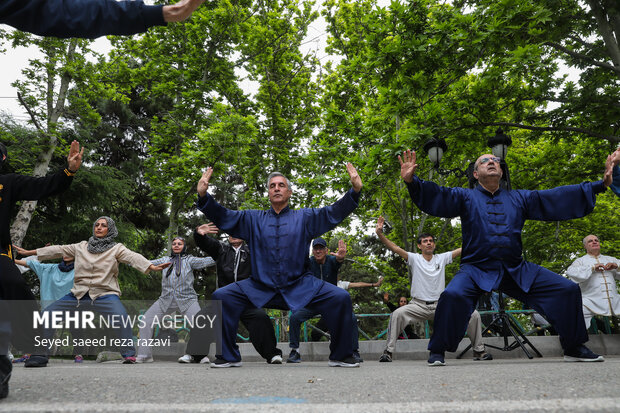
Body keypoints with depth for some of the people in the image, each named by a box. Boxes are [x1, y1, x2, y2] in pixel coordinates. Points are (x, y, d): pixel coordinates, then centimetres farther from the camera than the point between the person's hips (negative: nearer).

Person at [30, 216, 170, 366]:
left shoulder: (116, 248, 2)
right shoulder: (81, 247, 15)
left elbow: (132, 257, -15)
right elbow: (58, 250, 19)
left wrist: (151, 266, -33)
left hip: (105, 294, -5)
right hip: (79, 294, 5)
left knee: (120, 316, -33)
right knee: (47, 314, 0)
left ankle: (129, 354, -23)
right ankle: (40, 355, 14)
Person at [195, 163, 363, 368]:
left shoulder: (304, 218, 10)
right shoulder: (253, 219, 13)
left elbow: (334, 212, -1)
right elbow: (223, 216, 6)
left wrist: (355, 191, -16)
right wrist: (203, 196, -10)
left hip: (300, 287, -1)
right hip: (259, 288, 1)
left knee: (340, 298, -19)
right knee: (221, 297, -16)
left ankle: (340, 356, 1)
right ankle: (229, 356, 1)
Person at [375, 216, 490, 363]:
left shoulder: (442, 258, 9)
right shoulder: (414, 259, 1)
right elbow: (395, 248, -12)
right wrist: (380, 233, -27)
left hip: (440, 305, 2)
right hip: (418, 305, -2)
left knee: (473, 314, -10)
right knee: (397, 314, -30)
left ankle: (479, 350, 8)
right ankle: (388, 351, -18)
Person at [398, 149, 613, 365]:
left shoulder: (518, 198, 18)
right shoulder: (466, 197, 9)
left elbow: (555, 197, 16)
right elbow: (437, 195, -7)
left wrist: (600, 185, 12)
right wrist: (412, 181, -26)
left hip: (517, 270, 4)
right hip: (476, 269, -4)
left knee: (568, 290, -4)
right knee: (453, 295, -32)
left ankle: (574, 348, 18)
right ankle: (437, 351, -10)